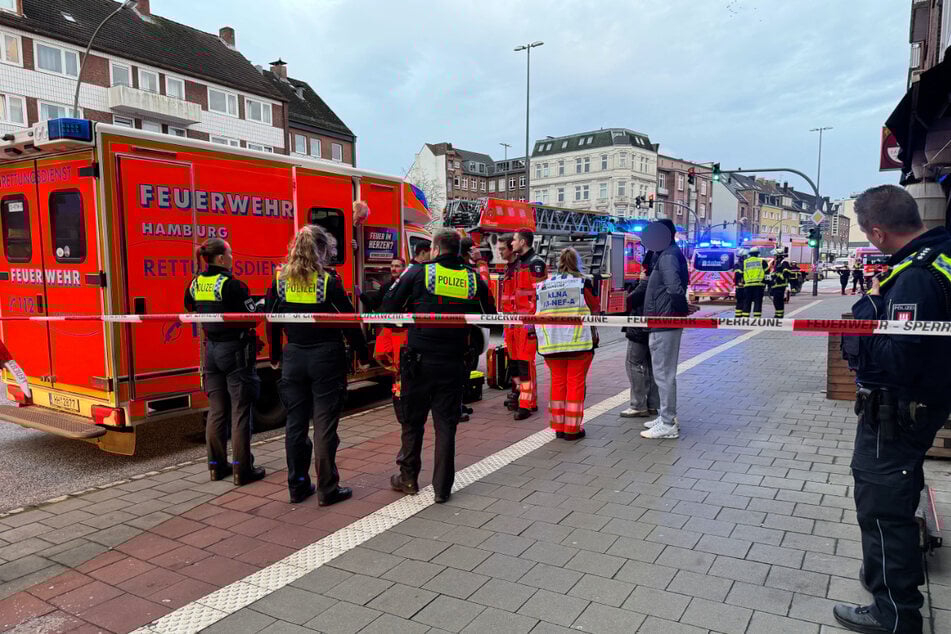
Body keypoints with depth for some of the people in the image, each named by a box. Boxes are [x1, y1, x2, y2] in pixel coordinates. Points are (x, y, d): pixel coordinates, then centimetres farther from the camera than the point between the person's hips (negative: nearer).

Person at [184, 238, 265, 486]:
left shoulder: (195, 285, 4)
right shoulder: (232, 285, -18)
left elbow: (191, 309, 21)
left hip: (211, 350, 7)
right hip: (235, 350, -7)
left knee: (216, 410, 14)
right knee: (240, 411, 1)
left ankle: (216, 465, 22)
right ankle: (242, 470, 5)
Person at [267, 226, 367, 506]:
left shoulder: (281, 280, 2)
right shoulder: (328, 280, -10)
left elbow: (271, 322, 7)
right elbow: (350, 321, -8)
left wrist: (275, 356, 17)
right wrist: (362, 354, 2)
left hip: (293, 357, 4)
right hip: (326, 357, -4)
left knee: (295, 423, 12)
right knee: (325, 424, 2)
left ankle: (297, 487, 22)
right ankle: (327, 490, 10)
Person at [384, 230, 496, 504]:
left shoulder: (418, 272, -5)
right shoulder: (474, 280, 2)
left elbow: (389, 308, -1)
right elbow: (491, 319, 11)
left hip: (420, 360, -1)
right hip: (453, 364, 2)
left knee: (413, 421, 14)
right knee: (446, 425, 9)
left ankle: (408, 478, 26)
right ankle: (442, 488, 15)